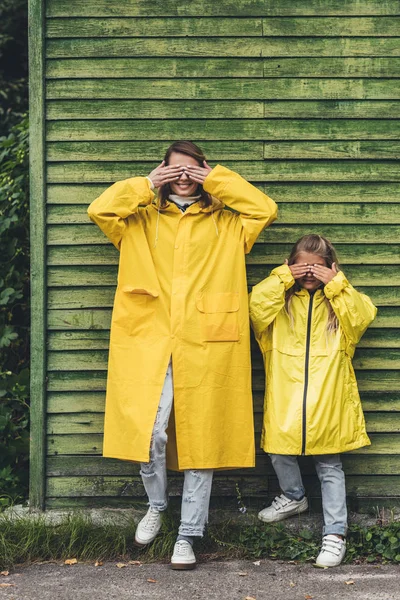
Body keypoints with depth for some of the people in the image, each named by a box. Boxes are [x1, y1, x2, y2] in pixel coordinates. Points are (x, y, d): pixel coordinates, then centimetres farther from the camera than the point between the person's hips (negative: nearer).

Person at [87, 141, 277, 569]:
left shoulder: (225, 224, 15)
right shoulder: (143, 220, 16)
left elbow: (265, 209, -1)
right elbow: (99, 210, 1)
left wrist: (217, 180, 3)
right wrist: (147, 184, 3)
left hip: (206, 345, 0)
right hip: (150, 342, 0)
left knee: (201, 439, 1)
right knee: (149, 431, -15)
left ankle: (187, 537, 10)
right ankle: (156, 506, 13)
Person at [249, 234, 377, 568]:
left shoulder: (339, 299, 9)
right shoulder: (282, 297, 9)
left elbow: (364, 315, -9)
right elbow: (257, 305, -10)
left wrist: (336, 285, -11)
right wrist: (283, 278, -11)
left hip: (327, 399, -2)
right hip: (286, 396, 2)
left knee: (330, 465, 2)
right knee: (280, 453, 11)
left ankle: (335, 533, 5)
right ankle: (294, 497, 40)